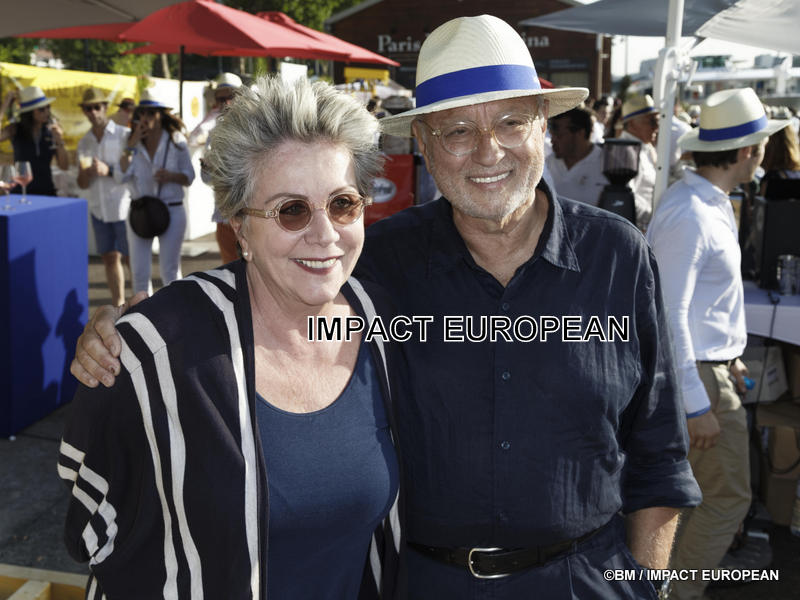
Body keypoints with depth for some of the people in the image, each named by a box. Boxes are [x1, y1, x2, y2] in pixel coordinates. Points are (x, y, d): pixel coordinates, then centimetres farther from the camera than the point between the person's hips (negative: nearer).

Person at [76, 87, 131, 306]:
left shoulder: (125, 136, -6)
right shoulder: (84, 143, 11)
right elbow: (83, 184, 10)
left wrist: (108, 171, -22)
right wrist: (86, 174, -12)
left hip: (124, 208, -5)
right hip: (99, 210, 5)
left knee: (130, 258, -3)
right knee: (110, 258, 9)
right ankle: (117, 305, 17)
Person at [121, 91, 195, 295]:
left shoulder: (176, 141, 0)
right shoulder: (133, 143, 5)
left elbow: (189, 176, 3)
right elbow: (123, 175, -7)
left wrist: (171, 176, -17)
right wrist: (132, 145, -10)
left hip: (172, 211, -2)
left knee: (170, 270, 3)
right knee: (139, 272, 2)